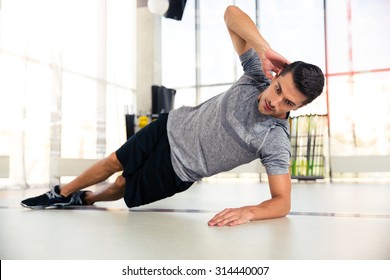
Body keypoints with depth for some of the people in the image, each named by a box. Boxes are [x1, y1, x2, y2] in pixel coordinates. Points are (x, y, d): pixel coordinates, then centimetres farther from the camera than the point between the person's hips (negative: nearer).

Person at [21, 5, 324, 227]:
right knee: (113, 163, 19)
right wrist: (264, 48, -35)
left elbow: (283, 201, -29)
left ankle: (86, 198, 51)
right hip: (173, 126, 3)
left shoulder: (276, 142, -29)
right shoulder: (258, 74, -20)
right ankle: (63, 194, 50)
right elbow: (231, 13, -18)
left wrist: (249, 211, -48)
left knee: (124, 188, 14)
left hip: (177, 169, -3)